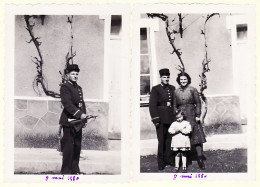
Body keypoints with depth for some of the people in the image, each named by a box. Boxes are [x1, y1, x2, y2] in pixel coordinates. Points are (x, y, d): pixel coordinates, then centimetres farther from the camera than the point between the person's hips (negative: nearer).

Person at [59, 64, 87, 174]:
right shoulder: (65, 87, -7)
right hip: (68, 121, -8)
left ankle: (75, 170, 17)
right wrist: (79, 114, -25)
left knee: (77, 146, 9)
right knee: (68, 147, -6)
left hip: (78, 122, 8)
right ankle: (66, 171, 0)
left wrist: (84, 116, 5)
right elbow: (67, 103, -18)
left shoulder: (79, 88, 20)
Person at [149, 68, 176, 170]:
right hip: (161, 118, -4)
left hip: (171, 118, 4)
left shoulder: (172, 88, 13)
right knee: (161, 140, 0)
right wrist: (155, 119, -11)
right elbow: (152, 105, -5)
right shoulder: (155, 89, -1)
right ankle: (161, 162, 8)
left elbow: (176, 102, 16)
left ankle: (169, 159, 18)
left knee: (170, 139, 5)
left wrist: (177, 116, 10)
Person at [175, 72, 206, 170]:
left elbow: (198, 103, 0)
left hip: (192, 117, -2)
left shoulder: (193, 90, 1)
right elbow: (175, 106, 13)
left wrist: (198, 115, -6)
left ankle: (200, 160, -1)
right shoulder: (176, 92, 9)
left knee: (197, 137, -4)